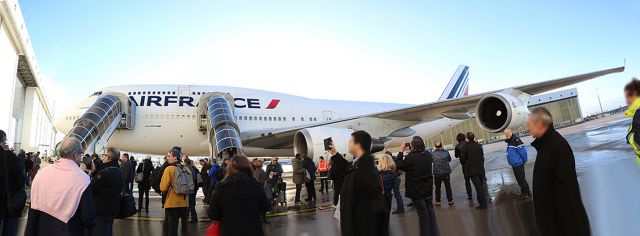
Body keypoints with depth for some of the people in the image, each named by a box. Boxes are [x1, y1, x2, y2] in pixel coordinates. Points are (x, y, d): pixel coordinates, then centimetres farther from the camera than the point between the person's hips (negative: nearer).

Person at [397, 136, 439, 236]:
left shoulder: (410, 157, -23)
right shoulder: (428, 155, -4)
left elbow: (399, 166, -10)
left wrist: (401, 151, -5)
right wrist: (413, 152, 11)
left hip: (417, 190, -5)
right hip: (428, 189, 6)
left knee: (423, 213, 4)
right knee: (430, 210, 16)